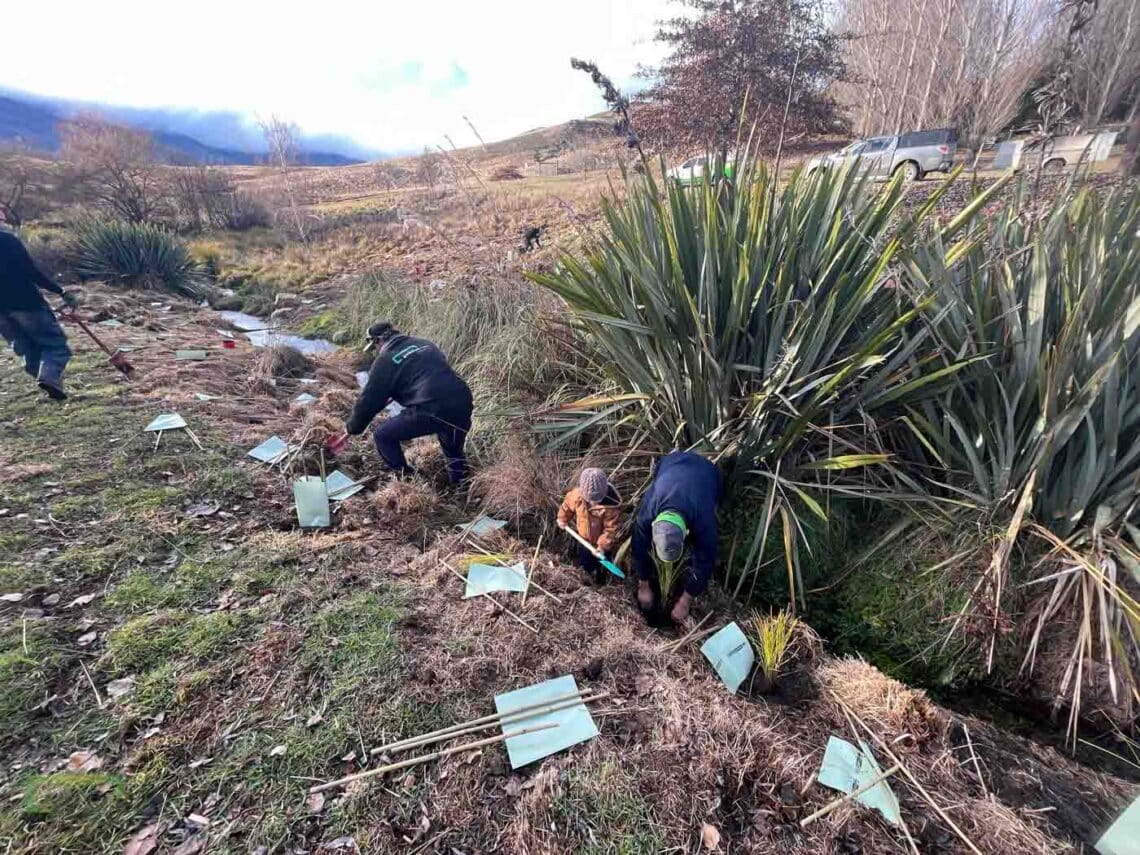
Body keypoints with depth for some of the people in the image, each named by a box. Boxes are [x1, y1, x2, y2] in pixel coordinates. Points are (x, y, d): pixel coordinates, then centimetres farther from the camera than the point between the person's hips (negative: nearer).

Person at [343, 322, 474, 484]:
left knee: (382, 435, 11)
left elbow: (369, 399, 8)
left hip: (431, 411, -7)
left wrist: (352, 427, 25)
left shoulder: (385, 360, 5)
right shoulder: (424, 343, 23)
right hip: (463, 405, 7)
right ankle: (460, 479, 43)